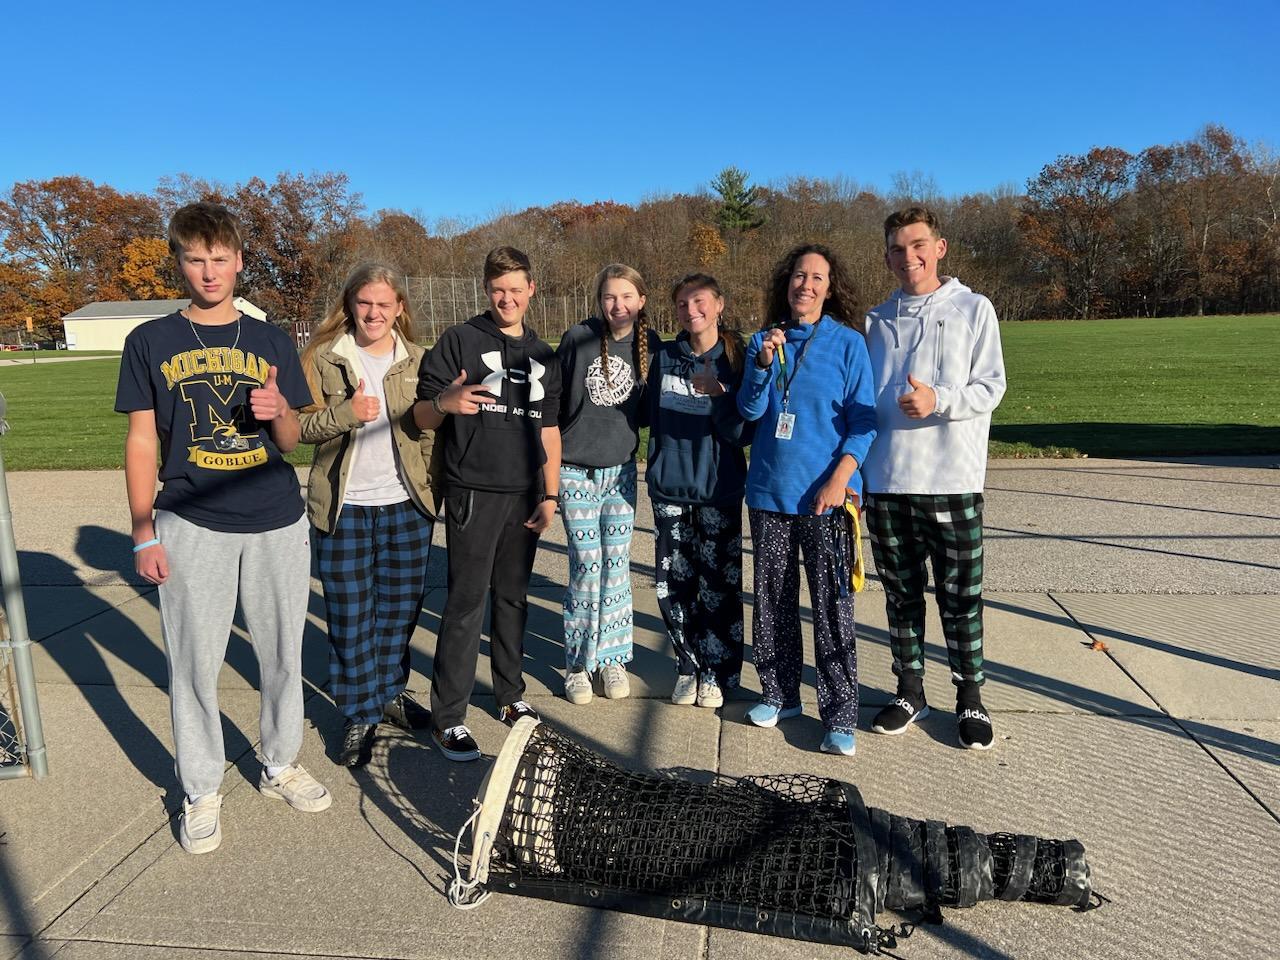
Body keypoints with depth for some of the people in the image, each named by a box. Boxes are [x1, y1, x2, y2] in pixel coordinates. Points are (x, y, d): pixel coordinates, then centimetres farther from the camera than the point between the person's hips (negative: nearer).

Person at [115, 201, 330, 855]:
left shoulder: (272, 342, 8)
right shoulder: (150, 342, 4)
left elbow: (288, 443, 10)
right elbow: (141, 441, 3)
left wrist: (279, 411, -14)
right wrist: (143, 534, -2)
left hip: (278, 522, 2)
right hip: (191, 525, -2)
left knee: (283, 654, 10)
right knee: (194, 663, 4)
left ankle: (279, 765, 31)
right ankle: (201, 790, 23)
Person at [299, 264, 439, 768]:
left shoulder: (417, 360, 6)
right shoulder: (324, 357, -1)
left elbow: (429, 431, 9)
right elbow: (302, 426, -5)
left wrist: (436, 487, 4)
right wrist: (346, 413, -22)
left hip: (406, 506, 2)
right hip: (344, 508, -2)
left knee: (400, 608, 13)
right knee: (350, 617, 5)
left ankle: (390, 691, 34)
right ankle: (360, 714, 21)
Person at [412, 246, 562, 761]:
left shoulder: (543, 356, 14)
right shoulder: (459, 341, -1)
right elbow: (422, 416, -6)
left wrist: (550, 494, 10)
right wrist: (445, 402, -29)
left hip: (525, 496, 5)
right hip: (473, 492, -5)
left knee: (513, 598, 13)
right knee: (465, 604, -4)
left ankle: (510, 695, 27)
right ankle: (448, 717, 5)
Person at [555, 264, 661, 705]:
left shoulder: (649, 343, -1)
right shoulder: (578, 338, -9)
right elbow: (552, 399, -2)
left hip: (622, 469, 3)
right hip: (576, 470, -3)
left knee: (618, 565, 6)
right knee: (586, 565, -1)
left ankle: (613, 658, 20)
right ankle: (578, 663, 13)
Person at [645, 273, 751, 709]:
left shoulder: (736, 362, -4)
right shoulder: (664, 359, 5)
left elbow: (744, 432, -11)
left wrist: (716, 394, -22)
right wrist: (659, 465, 13)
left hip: (718, 491, -3)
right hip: (669, 489, 3)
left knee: (718, 584, 3)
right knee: (672, 583, 7)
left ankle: (716, 673, 20)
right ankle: (688, 665, 24)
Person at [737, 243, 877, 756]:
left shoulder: (848, 343, -1)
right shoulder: (764, 340, 7)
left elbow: (863, 420, -4)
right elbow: (750, 410, 0)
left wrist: (839, 480, -14)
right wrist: (764, 363, -16)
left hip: (824, 495, -3)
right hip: (769, 489, 4)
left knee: (832, 604, -1)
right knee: (772, 597, 12)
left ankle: (839, 716, 9)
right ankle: (779, 693, 27)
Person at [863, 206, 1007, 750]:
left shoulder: (973, 309, 3)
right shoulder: (877, 320, 13)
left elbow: (991, 387, -4)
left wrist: (940, 399, -22)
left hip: (952, 480, -3)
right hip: (886, 480, 3)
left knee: (960, 596, 3)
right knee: (901, 593, 11)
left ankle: (969, 696, 19)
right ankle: (910, 690, 25)